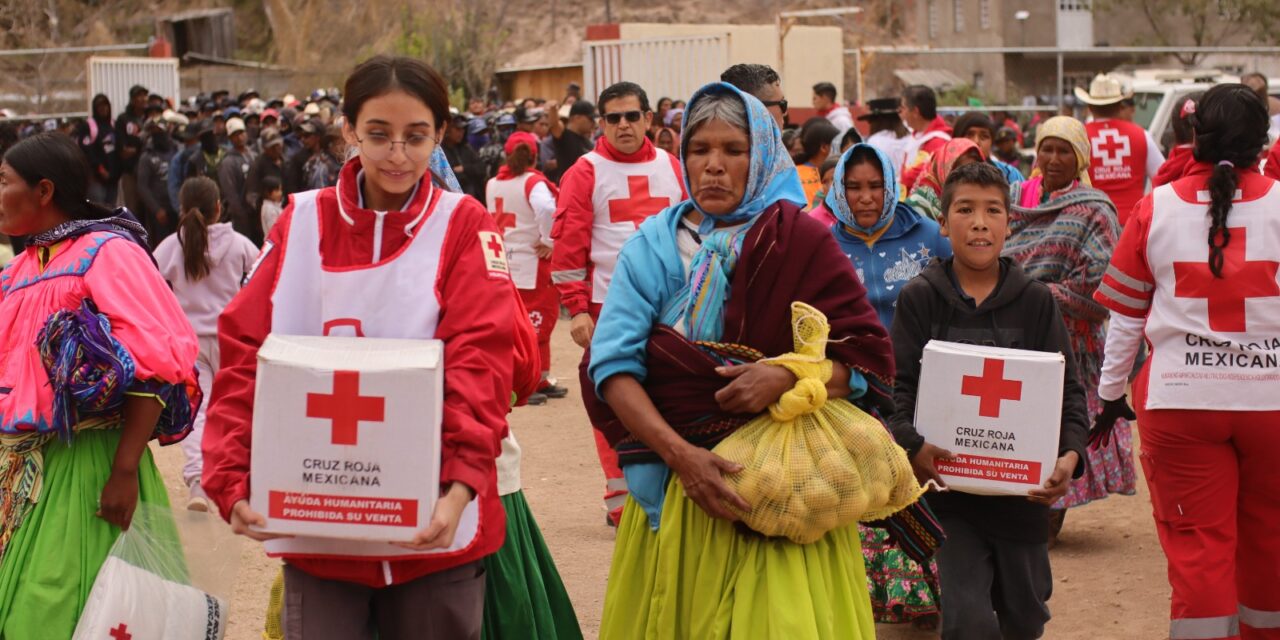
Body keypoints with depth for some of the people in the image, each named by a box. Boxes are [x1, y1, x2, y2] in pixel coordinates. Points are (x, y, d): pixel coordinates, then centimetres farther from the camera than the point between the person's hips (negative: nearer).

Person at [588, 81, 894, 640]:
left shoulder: (799, 241, -1)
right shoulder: (655, 243, 3)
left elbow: (869, 358, -2)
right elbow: (613, 364, -7)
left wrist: (787, 378, -20)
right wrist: (680, 453, -19)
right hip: (671, 488, 2)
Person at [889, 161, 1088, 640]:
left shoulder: (1036, 300, 2)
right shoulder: (919, 299, -1)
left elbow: (1067, 387, -1)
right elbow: (899, 385, -7)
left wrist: (1070, 453, -18)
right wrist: (913, 445, -25)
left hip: (1022, 488, 2)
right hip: (949, 485, -2)